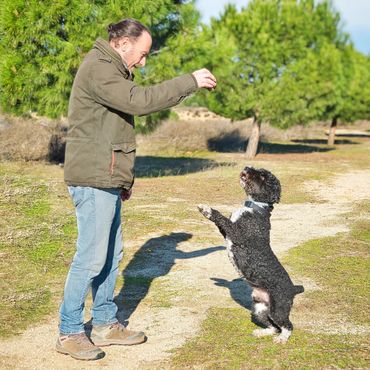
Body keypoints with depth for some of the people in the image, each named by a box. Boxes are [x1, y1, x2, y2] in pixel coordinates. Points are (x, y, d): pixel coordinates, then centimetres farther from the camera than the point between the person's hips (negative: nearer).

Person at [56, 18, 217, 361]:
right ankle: (69, 333, 4)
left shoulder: (108, 69, 20)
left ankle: (105, 324, 23)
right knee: (91, 258, -6)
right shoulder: (98, 69, -13)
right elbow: (139, 100, -27)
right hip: (93, 180, -10)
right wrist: (190, 82, -22)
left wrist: (121, 178, 21)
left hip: (106, 180, 10)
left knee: (110, 254, 13)